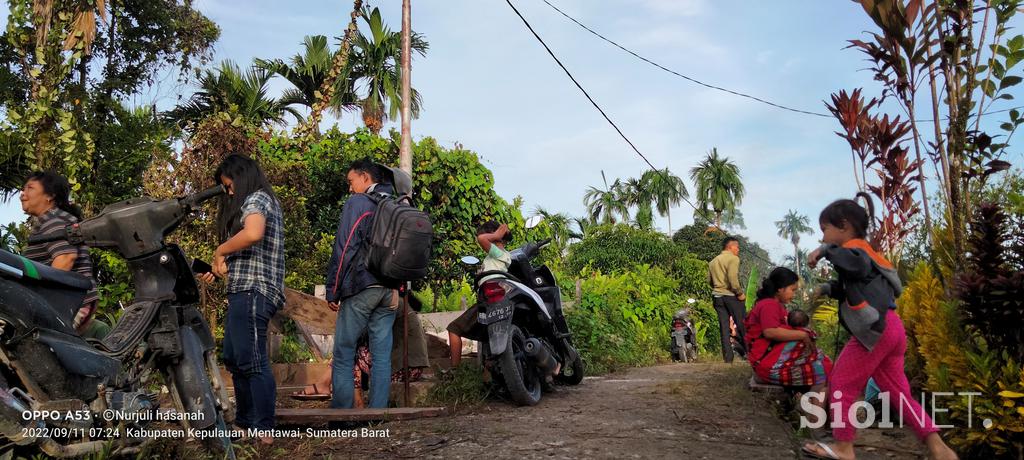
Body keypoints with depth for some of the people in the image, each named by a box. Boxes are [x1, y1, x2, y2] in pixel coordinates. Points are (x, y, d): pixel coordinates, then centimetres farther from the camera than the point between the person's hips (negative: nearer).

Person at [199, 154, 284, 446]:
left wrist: (220, 252, -13)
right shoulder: (261, 201, 24)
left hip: (252, 291, -11)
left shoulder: (256, 198, -6)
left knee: (252, 361, -10)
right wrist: (222, 268, 20)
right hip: (246, 291, 11)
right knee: (234, 359, 15)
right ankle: (245, 424, 24)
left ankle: (265, 431, -7)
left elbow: (253, 234, -28)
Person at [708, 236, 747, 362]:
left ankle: (728, 357, 4)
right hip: (731, 296, -6)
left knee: (724, 328, 5)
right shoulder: (733, 258, -7)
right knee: (742, 325, 2)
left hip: (718, 296, 6)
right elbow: (733, 278, -20)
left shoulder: (713, 262, 15)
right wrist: (740, 293, -13)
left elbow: (709, 280, 12)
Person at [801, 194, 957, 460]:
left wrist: (825, 250, -25)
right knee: (897, 393, 13)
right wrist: (828, 289, 21)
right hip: (890, 329, 10)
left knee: (842, 384, 0)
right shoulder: (861, 252, 26)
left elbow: (857, 263, -31)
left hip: (875, 329, -10)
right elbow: (851, 289, 35)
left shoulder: (855, 246, -5)